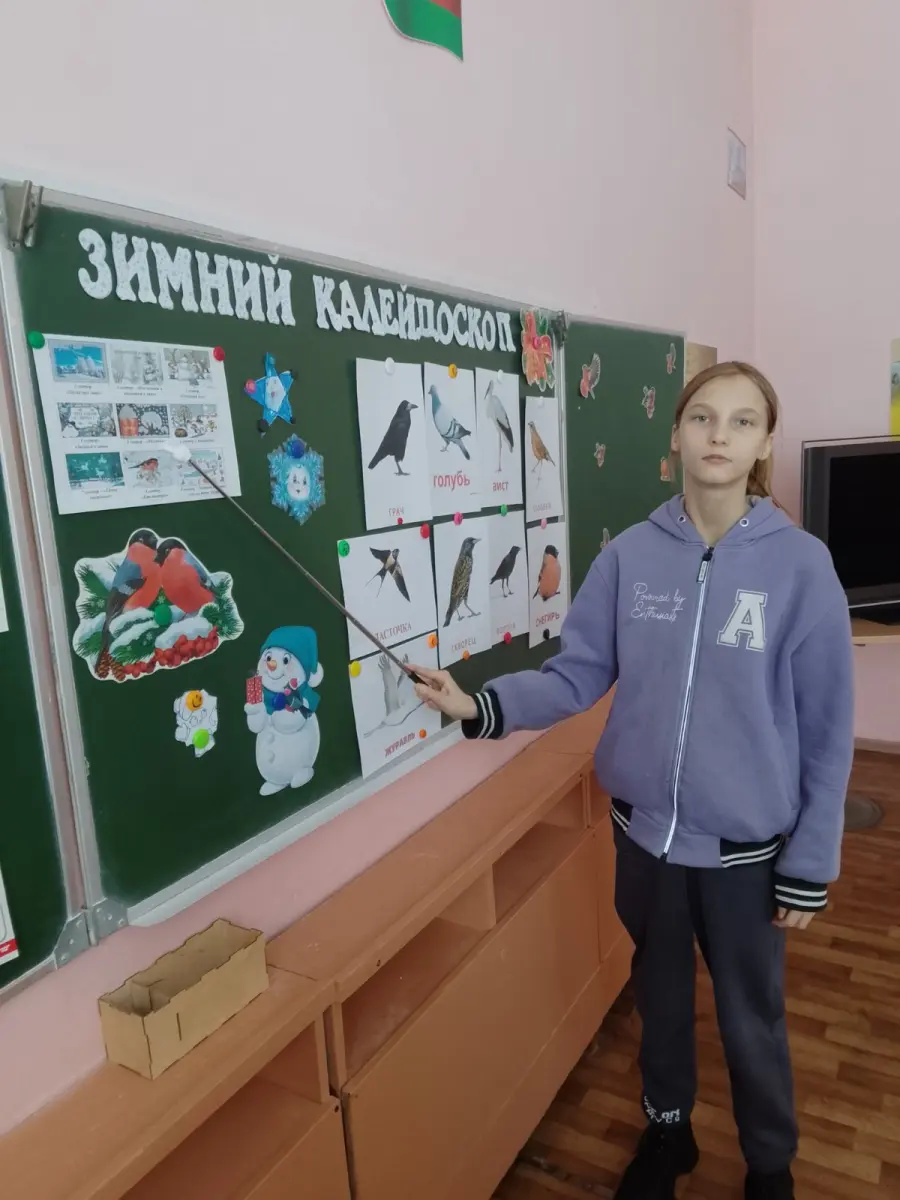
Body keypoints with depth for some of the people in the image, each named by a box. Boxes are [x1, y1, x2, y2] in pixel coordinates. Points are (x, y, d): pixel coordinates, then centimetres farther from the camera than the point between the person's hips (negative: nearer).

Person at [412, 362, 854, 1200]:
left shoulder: (800, 565, -14)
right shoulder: (629, 555, -8)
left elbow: (826, 731, -9)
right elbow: (577, 675, -4)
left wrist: (811, 866, -6)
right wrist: (484, 706, -21)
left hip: (747, 845, -2)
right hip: (644, 829, 2)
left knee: (751, 1018, 19)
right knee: (660, 995, 24)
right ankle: (666, 1129, 52)